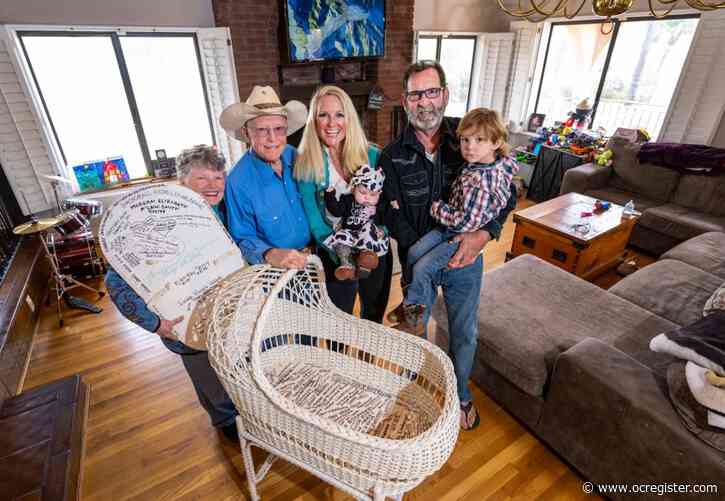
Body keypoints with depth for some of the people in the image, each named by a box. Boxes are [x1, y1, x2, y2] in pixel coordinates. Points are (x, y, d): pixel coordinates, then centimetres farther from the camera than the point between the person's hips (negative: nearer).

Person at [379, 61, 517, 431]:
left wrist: (484, 234, -21)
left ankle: (461, 394, 47)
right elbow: (392, 215, -13)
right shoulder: (393, 155, -9)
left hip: (465, 259, 1)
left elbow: (507, 193, -5)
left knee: (464, 334, 17)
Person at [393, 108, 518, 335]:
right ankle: (410, 303, 16)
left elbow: (466, 222, -30)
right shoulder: (501, 161, -3)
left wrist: (436, 207, -17)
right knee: (414, 252, 1)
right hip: (451, 226, 9)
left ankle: (414, 320, 9)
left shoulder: (481, 182, -31)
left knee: (422, 267, -11)